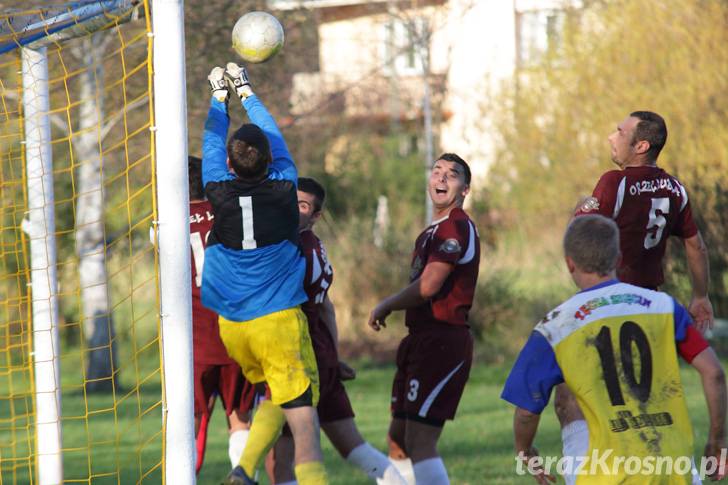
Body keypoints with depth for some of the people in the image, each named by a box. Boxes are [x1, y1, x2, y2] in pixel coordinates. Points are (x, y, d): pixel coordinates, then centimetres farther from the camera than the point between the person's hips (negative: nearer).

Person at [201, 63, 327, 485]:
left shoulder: (219, 192, -4)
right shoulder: (284, 189, -6)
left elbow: (212, 141, 15)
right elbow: (274, 136, 11)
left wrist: (219, 96, 30)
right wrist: (247, 93, 25)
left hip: (231, 324, 4)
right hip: (279, 321, -4)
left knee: (276, 395, 22)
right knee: (302, 411, -8)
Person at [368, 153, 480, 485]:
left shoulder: (456, 227, -11)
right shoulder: (433, 232, 21)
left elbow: (427, 287, -18)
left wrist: (385, 306, -4)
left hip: (443, 342, -11)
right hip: (423, 339, 11)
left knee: (420, 442, -13)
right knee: (398, 437, 15)